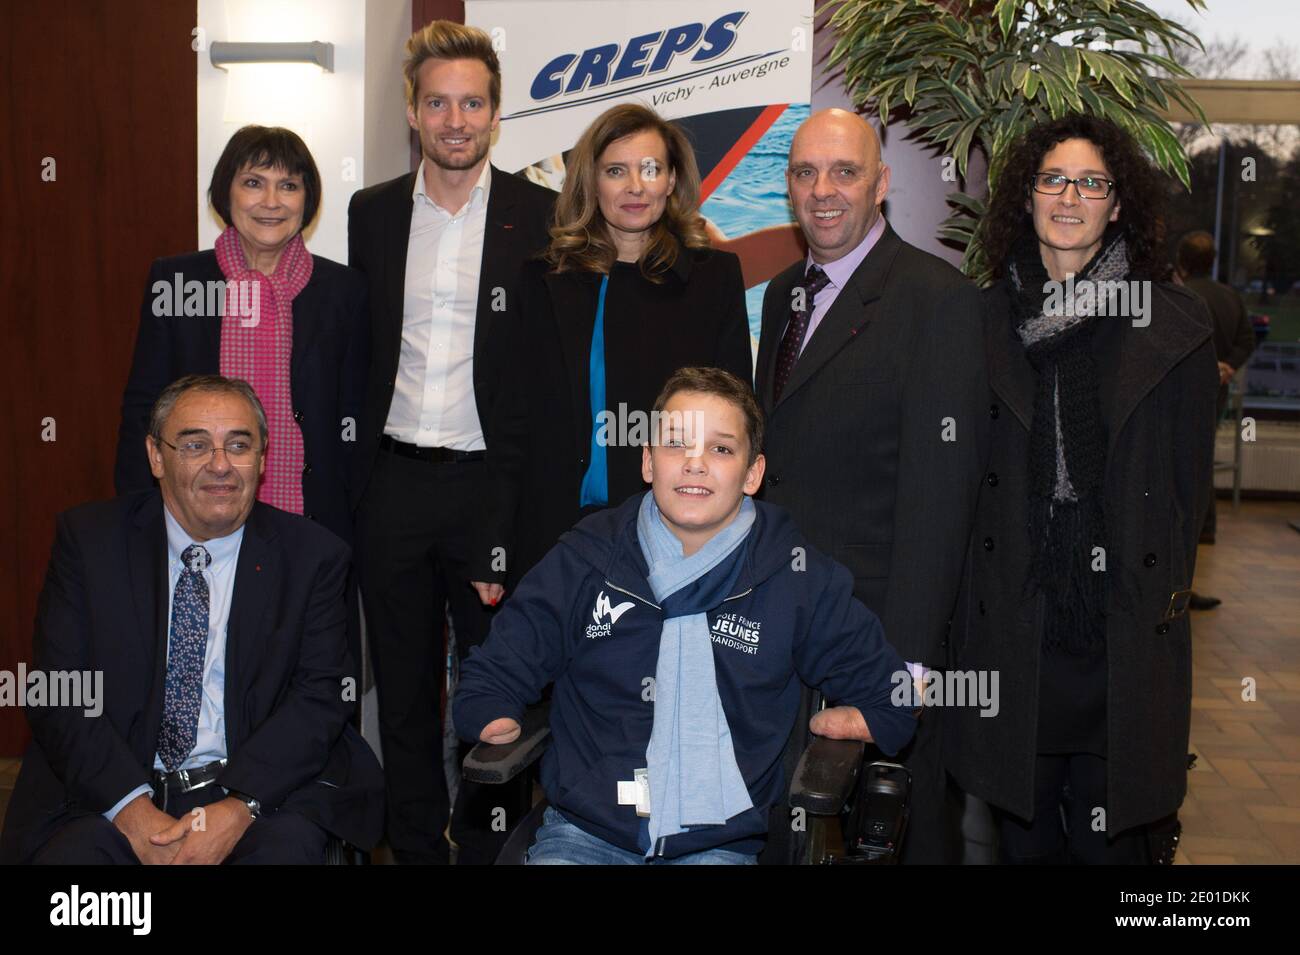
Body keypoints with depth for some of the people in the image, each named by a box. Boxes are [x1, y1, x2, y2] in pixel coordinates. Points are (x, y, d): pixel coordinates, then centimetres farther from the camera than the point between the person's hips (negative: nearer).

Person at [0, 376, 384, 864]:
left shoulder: (313, 555, 2)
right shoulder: (88, 538, 2)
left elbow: (318, 695, -3)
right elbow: (56, 694, -3)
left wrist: (239, 807, -19)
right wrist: (131, 808, -17)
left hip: (262, 788, 0)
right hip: (108, 788, 0)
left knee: (288, 843, -29)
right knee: (69, 851, -28)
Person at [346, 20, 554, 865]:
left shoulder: (541, 216, -2)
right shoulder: (372, 213, 8)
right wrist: (348, 475, 3)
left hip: (490, 482, -3)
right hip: (392, 484, 3)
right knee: (404, 684, 14)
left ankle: (488, 843, 24)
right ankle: (415, 845, 29)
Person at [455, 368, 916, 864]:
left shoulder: (803, 580, 2)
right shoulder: (584, 558, 4)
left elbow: (890, 698, 14)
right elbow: (491, 678, 12)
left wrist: (850, 723, -3)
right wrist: (494, 719, -6)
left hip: (719, 843, 1)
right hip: (582, 831, 0)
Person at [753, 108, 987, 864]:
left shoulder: (937, 298, -12)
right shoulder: (784, 294, 13)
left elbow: (939, 488, -17)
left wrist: (907, 660, -20)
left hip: (881, 629, -7)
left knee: (901, 830, 7)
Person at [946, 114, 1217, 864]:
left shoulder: (1175, 325, 1)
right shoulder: (988, 322, 6)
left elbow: (1191, 478, 3)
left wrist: (1162, 594, 0)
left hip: (1127, 636, -1)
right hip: (1011, 631, 2)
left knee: (1112, 838, 6)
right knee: (1024, 837, 13)